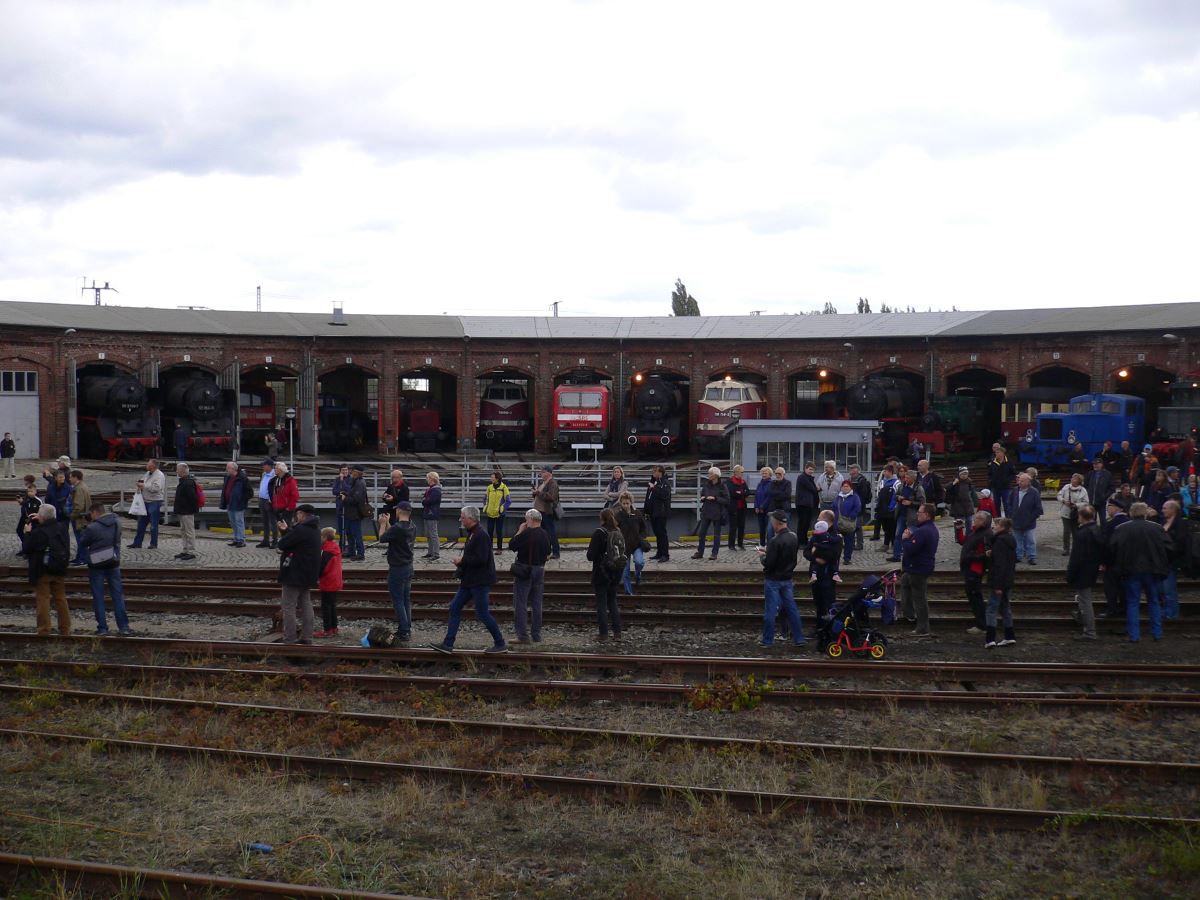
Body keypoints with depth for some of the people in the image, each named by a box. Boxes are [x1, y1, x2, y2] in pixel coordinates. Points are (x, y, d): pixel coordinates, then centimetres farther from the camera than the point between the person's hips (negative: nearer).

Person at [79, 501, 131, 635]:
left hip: (97, 566, -4)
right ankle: (123, 626, 7)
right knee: (118, 596, 9)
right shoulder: (116, 522, -2)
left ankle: (102, 628, 7)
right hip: (113, 564, 4)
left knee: (98, 598, 6)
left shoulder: (92, 528, -19)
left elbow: (83, 542, -6)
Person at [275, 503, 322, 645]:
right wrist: (287, 530, 17)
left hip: (294, 574, -9)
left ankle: (289, 640, -5)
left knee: (288, 607, -4)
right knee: (306, 605, 15)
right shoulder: (315, 529, 9)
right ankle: (307, 637, 17)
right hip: (308, 575, 9)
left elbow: (282, 544, -18)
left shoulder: (301, 530, -21)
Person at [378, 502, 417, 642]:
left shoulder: (397, 528, -23)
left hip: (397, 569, -8)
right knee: (406, 600, 15)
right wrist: (387, 523, 19)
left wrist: (383, 524, 4)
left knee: (398, 601, -2)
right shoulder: (413, 528, 3)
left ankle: (404, 632, -2)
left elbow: (382, 538, -10)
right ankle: (407, 629, 20)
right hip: (408, 567, 8)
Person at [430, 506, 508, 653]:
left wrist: (462, 561, -15)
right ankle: (447, 644, 11)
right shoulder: (472, 534, 14)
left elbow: (481, 559, -26)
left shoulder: (481, 536, -18)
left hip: (480, 582, -10)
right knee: (455, 608, 8)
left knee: (482, 613, -4)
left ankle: (500, 644, 8)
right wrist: (462, 562, 6)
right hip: (469, 581, 10)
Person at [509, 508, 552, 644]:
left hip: (524, 571, -6)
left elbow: (511, 546, -9)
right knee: (537, 604, 12)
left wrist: (519, 531, -2)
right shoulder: (545, 535, 3)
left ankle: (523, 636, -4)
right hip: (540, 570, 6)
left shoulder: (526, 533, -16)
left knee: (520, 603, -1)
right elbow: (548, 555, 11)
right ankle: (537, 636, 16)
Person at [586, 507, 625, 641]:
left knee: (601, 603, 3)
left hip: (600, 574, -5)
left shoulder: (599, 533, -16)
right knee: (612, 601, 15)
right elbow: (625, 554, 6)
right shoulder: (619, 533, 0)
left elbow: (591, 556, -16)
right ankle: (617, 633, 13)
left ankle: (603, 633, 3)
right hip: (615, 574, 5)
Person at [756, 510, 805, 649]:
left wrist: (762, 556, -3)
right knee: (791, 608, 13)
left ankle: (768, 640, 12)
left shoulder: (776, 542, -24)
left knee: (770, 610, 3)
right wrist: (768, 551, 12)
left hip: (773, 580, -7)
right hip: (787, 579, 7)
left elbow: (768, 564, -23)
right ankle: (798, 638, 16)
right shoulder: (794, 537, 1)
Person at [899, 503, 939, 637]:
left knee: (919, 598, -3)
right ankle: (909, 614, 36)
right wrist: (909, 537, -6)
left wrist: (904, 539, -12)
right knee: (904, 581, 32)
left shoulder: (923, 531, -27)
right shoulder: (932, 528, 9)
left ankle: (923, 630, 3)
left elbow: (910, 549, -29)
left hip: (918, 569, -11)